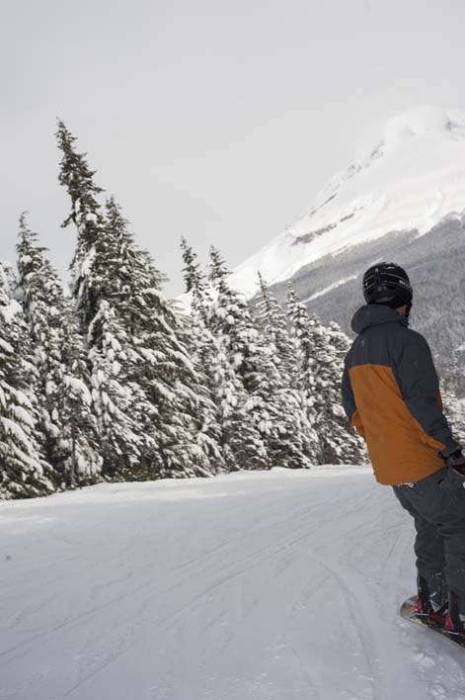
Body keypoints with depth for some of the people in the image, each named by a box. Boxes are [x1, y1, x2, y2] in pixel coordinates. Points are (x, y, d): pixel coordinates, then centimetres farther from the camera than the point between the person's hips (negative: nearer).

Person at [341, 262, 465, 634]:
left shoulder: (356, 351, 8)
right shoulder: (407, 341, -18)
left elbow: (353, 409, 14)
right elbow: (423, 405, -22)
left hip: (387, 466, 8)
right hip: (422, 464, -8)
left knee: (430, 527, 22)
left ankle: (430, 600, 29)